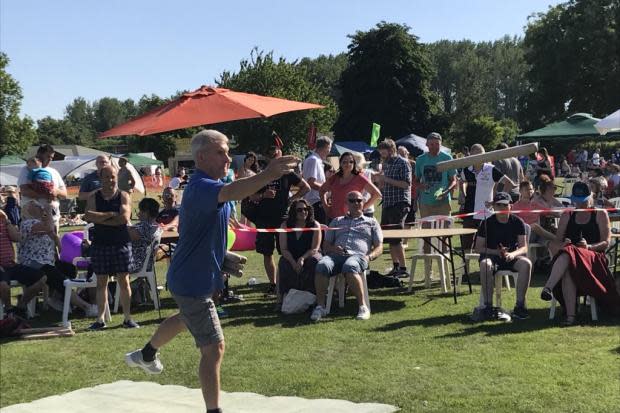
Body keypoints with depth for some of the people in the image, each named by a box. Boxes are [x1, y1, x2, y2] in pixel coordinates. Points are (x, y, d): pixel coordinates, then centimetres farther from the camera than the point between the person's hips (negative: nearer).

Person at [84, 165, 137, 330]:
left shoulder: (123, 196, 2)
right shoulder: (94, 197, 6)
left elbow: (125, 218, -13)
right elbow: (89, 217, -11)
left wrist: (99, 218, -10)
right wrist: (111, 214, -14)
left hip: (121, 244, -1)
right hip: (100, 244, 1)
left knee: (124, 281, 1)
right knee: (101, 282, 5)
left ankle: (127, 318, 8)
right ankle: (100, 319, 11)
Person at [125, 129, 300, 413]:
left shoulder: (210, 184, 5)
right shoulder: (200, 187, -28)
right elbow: (228, 193, -51)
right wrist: (266, 175, -66)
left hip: (191, 276, 11)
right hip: (194, 281, -11)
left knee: (185, 319, 36)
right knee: (214, 348, -9)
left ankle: (146, 355, 60)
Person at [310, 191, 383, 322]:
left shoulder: (371, 222, 27)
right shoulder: (337, 221, 32)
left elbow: (379, 247, 18)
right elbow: (325, 245, 25)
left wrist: (369, 257, -4)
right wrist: (333, 249, 0)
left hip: (357, 255, -2)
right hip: (336, 255, 2)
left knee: (349, 267, -41)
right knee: (322, 265, -35)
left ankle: (363, 306, -35)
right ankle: (320, 306, -31)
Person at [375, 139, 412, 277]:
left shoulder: (403, 163, -8)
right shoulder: (386, 164, 16)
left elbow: (406, 184, -18)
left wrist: (387, 179, -19)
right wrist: (379, 180, 1)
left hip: (399, 204, -8)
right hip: (387, 204, 8)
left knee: (395, 239, -10)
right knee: (388, 238, 10)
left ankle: (403, 268, -4)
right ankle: (395, 266, 19)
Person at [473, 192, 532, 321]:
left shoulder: (517, 222, 2)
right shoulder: (487, 223, -1)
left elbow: (524, 247, -3)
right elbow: (478, 248, -3)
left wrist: (512, 254, -25)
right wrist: (496, 252, -19)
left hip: (512, 257, 1)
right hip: (492, 256, -1)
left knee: (526, 263, -31)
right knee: (485, 264, -36)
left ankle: (520, 305, -25)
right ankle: (488, 306, -31)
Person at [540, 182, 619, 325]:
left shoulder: (600, 214, 14)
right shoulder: (567, 216, 22)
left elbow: (606, 243, 4)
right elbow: (557, 241, 15)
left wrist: (589, 247, -16)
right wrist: (561, 245, -10)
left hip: (594, 257, -3)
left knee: (568, 254, -38)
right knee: (567, 271, -37)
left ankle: (548, 287, -54)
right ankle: (570, 315, -45)